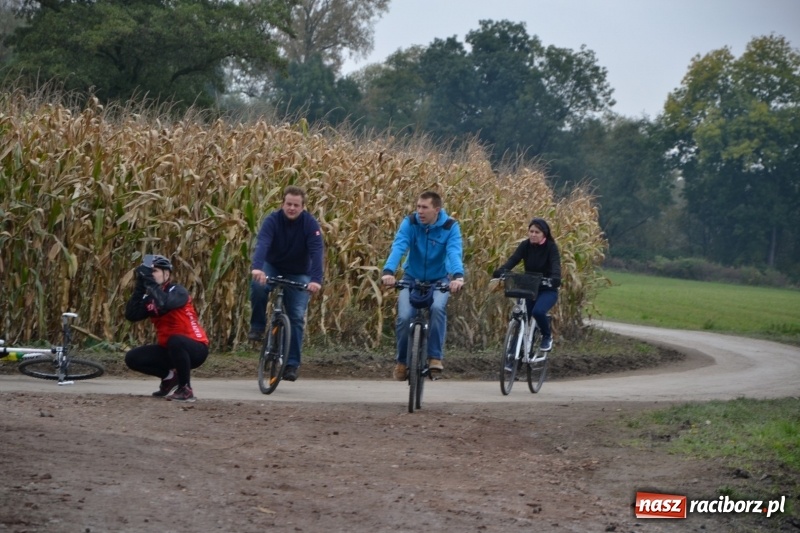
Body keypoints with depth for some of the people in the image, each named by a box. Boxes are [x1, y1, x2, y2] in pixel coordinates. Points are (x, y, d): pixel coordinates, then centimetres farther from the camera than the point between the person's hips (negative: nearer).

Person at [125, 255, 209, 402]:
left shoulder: (177, 291, -15)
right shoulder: (150, 297, 4)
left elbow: (163, 304, -38)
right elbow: (131, 315, -10)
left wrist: (149, 280, -29)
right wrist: (140, 285, -13)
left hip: (195, 348, -7)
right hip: (168, 349, 7)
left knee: (175, 341, -39)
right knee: (132, 358, -5)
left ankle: (185, 389, -21)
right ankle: (169, 376, 13)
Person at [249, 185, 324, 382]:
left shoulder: (310, 224, -20)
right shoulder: (273, 220, -20)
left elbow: (317, 252, -31)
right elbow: (262, 244, -36)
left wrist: (316, 280, -47)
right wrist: (257, 268, -56)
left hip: (298, 274, 0)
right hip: (273, 267, 0)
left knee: (297, 316, -10)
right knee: (258, 285, -33)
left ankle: (292, 364, -4)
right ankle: (257, 327, -11)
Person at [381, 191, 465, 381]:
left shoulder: (450, 227, -16)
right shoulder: (410, 223, -15)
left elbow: (454, 252, -31)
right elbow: (398, 247, -29)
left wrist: (458, 276, -51)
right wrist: (388, 271, -48)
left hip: (439, 279, -1)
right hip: (412, 278, 1)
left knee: (437, 308, -31)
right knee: (404, 317, -19)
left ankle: (435, 356, -19)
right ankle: (402, 360, 5)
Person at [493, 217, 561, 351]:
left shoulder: (551, 247, -13)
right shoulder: (525, 245, -4)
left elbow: (555, 264, -28)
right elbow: (513, 259, -18)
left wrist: (555, 278, -51)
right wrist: (500, 272, -38)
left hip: (547, 290, -4)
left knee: (538, 311, -30)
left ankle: (547, 336, 0)